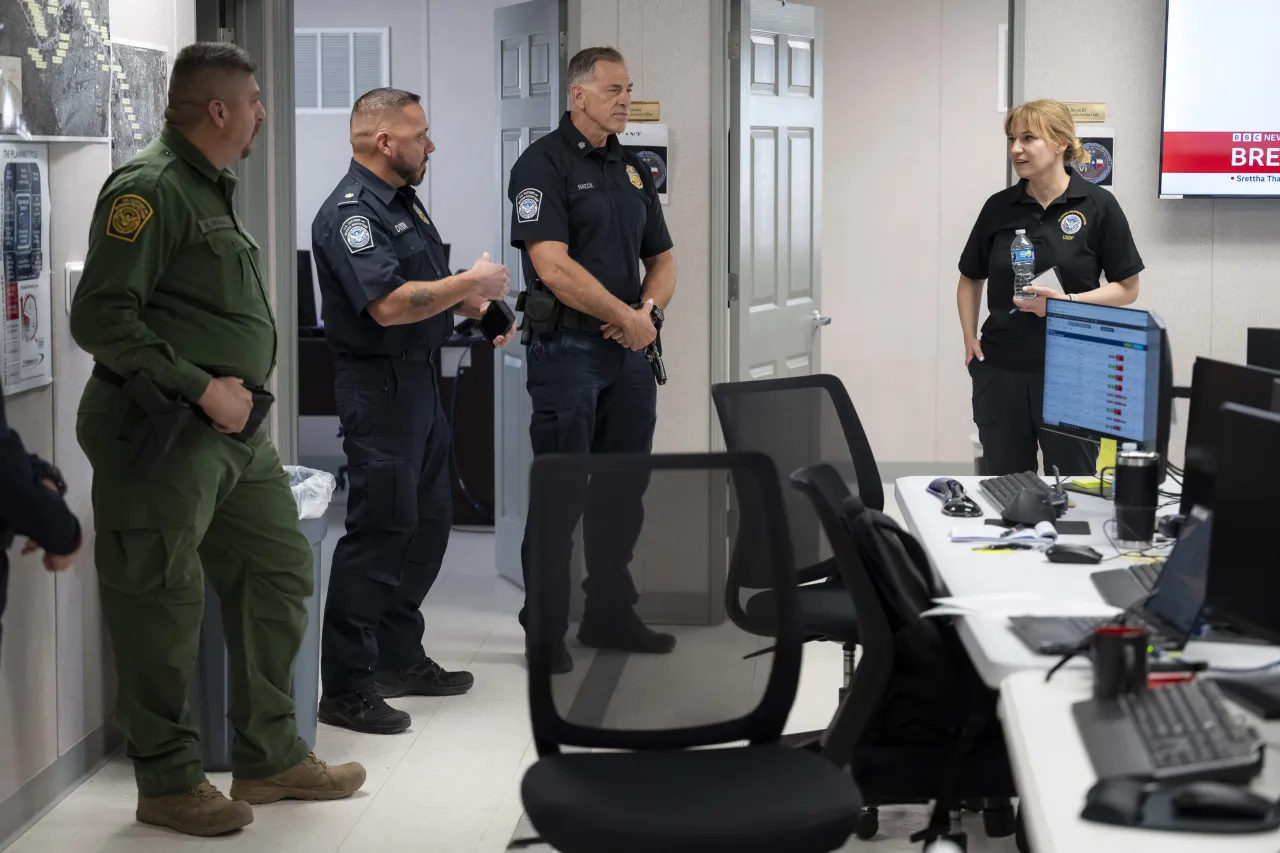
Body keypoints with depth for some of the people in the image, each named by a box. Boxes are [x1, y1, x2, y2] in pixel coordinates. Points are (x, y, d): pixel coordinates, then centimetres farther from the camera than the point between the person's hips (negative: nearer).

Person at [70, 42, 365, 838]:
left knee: (280, 573, 14)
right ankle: (170, 784, 12)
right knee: (164, 609, 0)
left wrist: (240, 390, 11)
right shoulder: (149, 189, -13)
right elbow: (100, 317, -19)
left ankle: (272, 758, 25)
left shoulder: (214, 190, 17)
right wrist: (203, 389, -19)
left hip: (237, 428, 10)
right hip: (165, 435, -10)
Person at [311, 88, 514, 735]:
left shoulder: (401, 201, 16)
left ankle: (400, 659, 27)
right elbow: (389, 304, -28)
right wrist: (474, 282, -18)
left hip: (420, 381, 10)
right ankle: (345, 687, -3)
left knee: (428, 523, 15)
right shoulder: (351, 211, -17)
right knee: (379, 529, -9)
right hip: (379, 385, -10)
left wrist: (476, 306, 8)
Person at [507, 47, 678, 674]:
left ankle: (610, 616, 23)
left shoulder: (634, 169, 15)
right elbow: (554, 267, -18)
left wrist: (649, 309, -3)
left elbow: (662, 259, 18)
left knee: (623, 492, 12)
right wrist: (626, 316, -12)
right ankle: (545, 628, 7)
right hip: (567, 348, -7)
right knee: (561, 495, -2)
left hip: (629, 350, 7)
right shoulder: (543, 164, -9)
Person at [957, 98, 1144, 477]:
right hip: (1001, 368, 3)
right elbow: (971, 278, 16)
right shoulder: (999, 207, 4)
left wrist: (1066, 301, -17)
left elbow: (1127, 287, -3)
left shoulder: (1098, 206, -5)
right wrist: (969, 338, 3)